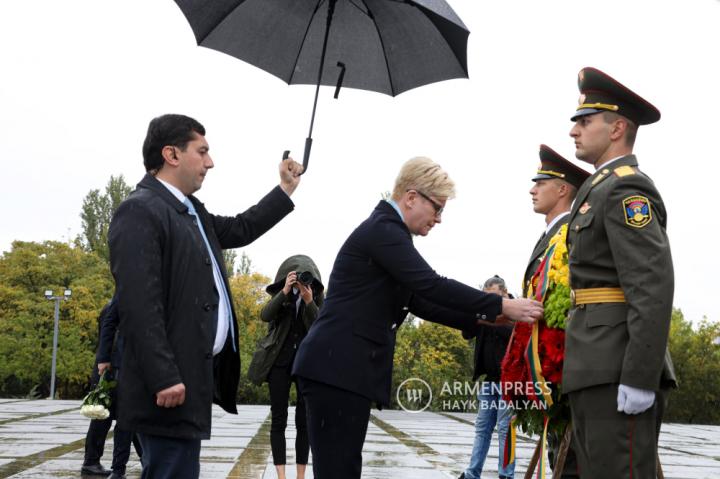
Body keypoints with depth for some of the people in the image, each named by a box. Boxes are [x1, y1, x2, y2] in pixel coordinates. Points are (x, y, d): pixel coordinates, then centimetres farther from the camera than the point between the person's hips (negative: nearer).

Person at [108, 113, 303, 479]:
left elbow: (240, 230, 32)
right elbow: (137, 303, -21)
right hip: (170, 384, -10)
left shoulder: (190, 211, 17)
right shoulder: (140, 211, -13)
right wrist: (164, 378, -25)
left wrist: (286, 189, 29)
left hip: (191, 377, 10)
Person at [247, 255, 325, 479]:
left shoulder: (317, 297, 4)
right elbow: (265, 315, -12)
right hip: (280, 360, 0)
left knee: (304, 420, 0)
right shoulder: (280, 294, 5)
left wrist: (309, 301, -23)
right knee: (279, 420, -4)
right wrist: (285, 292, -24)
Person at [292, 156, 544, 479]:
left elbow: (420, 302, 20)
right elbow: (431, 285, -20)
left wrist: (481, 318, 12)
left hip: (344, 368, 10)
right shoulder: (382, 229, -11)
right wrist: (502, 306, -15)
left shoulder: (386, 231, 20)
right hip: (337, 368, -10)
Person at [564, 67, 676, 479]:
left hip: (618, 368, -10)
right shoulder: (604, 188, 22)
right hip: (597, 368, 10)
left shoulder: (626, 188, -9)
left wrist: (640, 378, -24)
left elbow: (654, 289, -19)